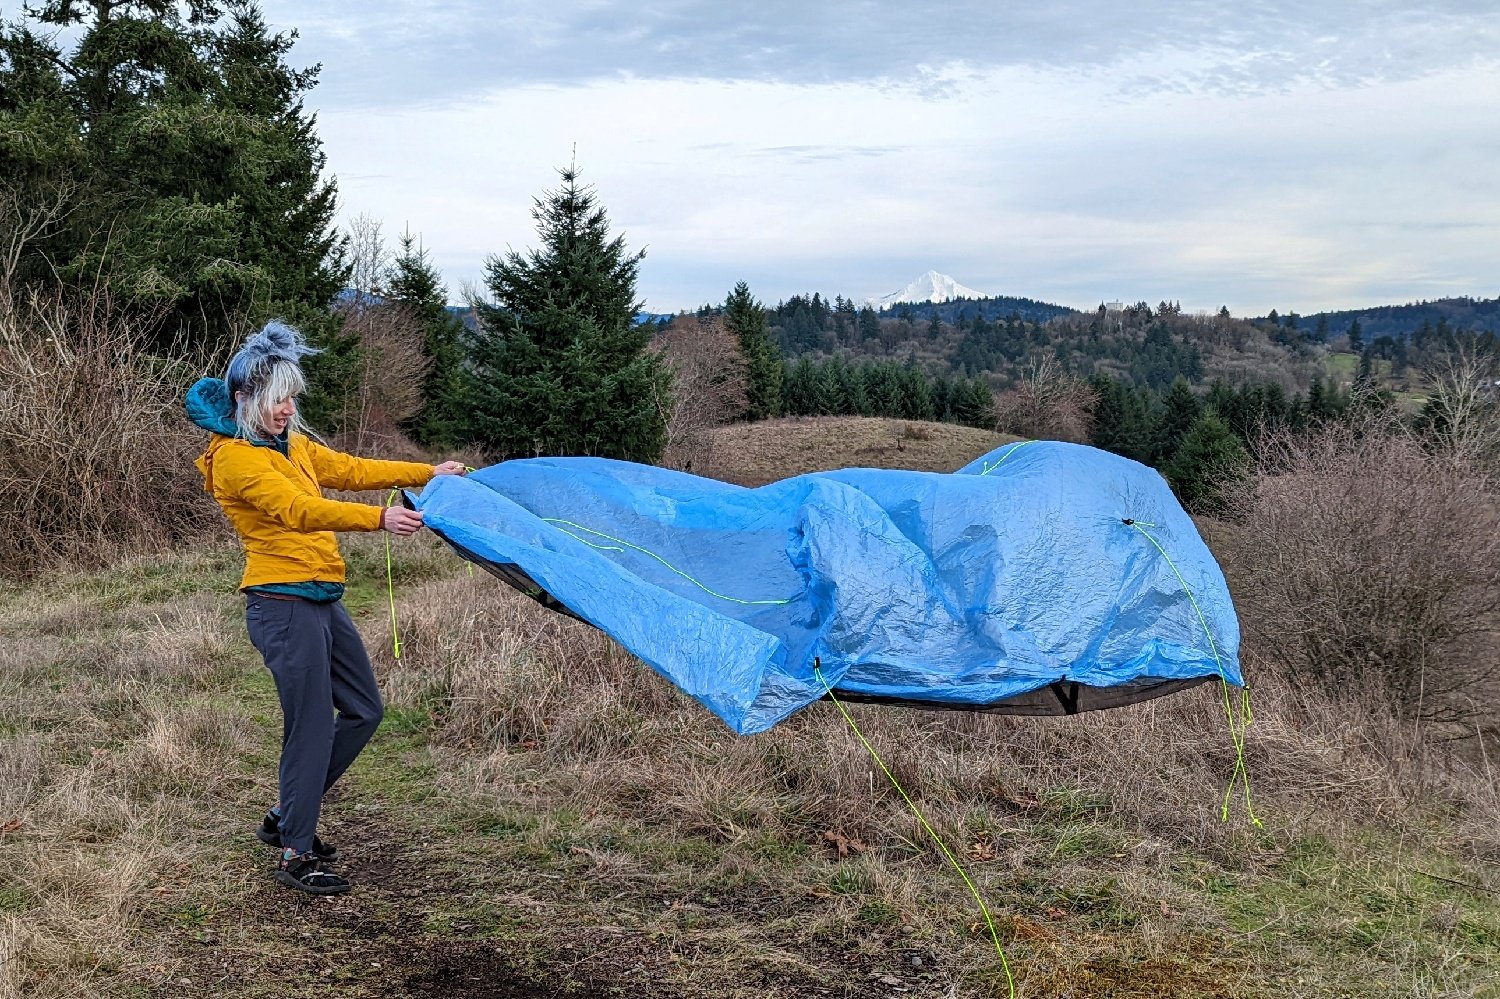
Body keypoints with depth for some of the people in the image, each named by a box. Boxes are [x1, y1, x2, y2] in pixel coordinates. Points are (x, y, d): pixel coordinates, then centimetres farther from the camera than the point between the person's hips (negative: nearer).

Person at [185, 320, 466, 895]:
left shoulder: (288, 443, 15)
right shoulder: (236, 457, -14)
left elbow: (349, 469, 19)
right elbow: (299, 509, -28)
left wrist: (428, 474, 16)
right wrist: (379, 519, -39)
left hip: (321, 601, 10)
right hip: (284, 605, -10)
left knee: (363, 711, 15)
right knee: (311, 728, -5)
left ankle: (287, 817, 27)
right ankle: (296, 856, 9)